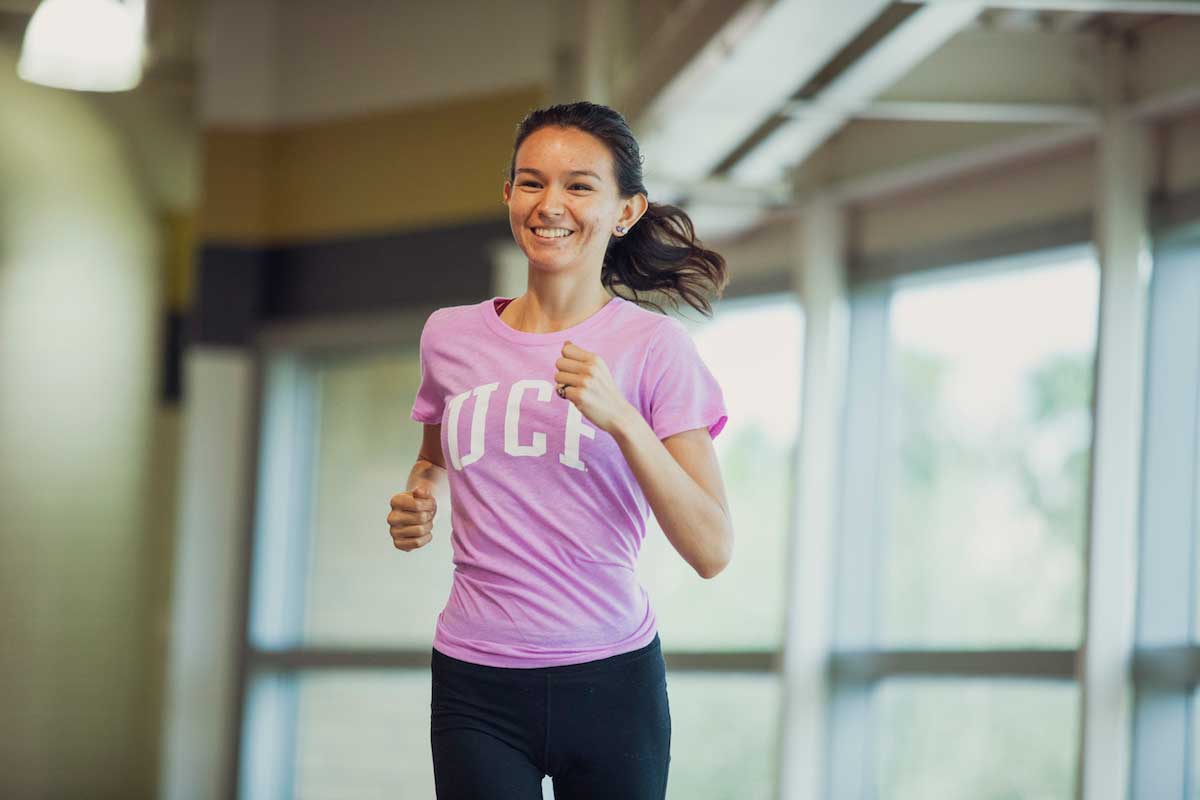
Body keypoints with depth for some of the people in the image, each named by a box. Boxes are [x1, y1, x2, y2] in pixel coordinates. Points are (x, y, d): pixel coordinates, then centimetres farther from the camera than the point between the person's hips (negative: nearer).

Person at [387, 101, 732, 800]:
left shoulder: (653, 347, -5)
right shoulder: (451, 336, 5)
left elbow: (712, 551, -11)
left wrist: (620, 419, -21)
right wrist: (419, 505, 4)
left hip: (610, 681, -2)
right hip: (477, 688, 2)